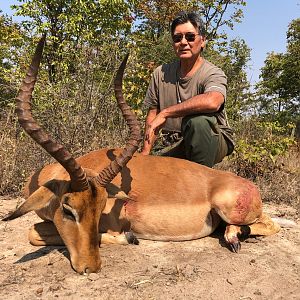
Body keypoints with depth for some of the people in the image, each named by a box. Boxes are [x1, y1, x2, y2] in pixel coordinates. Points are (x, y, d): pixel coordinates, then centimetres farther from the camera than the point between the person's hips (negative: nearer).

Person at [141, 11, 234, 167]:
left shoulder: (213, 74, -14)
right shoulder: (160, 74, 3)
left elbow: (212, 102, -38)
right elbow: (152, 115, 8)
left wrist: (165, 113, -31)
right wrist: (145, 153, 0)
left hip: (215, 143, -4)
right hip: (174, 148, 4)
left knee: (197, 120, -35)